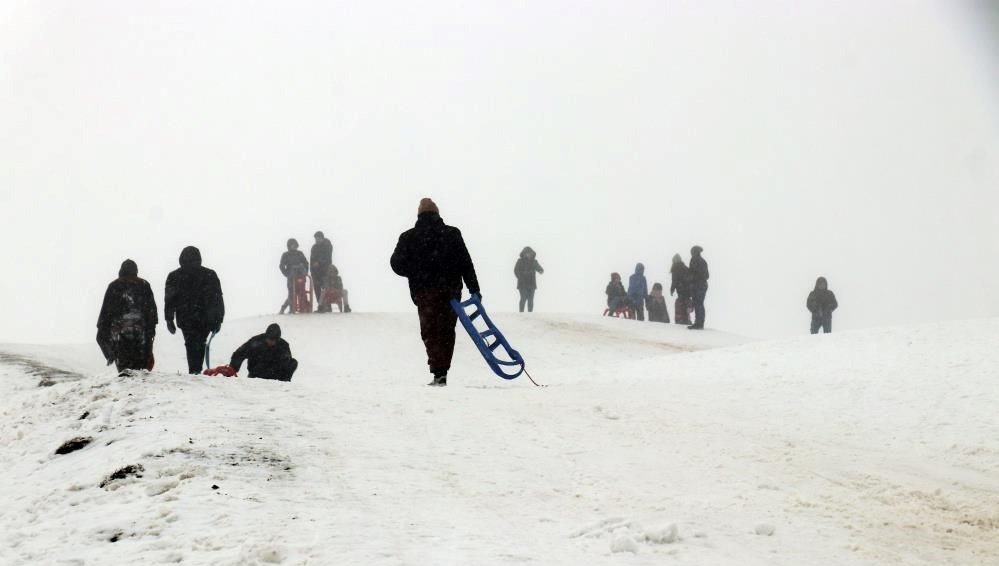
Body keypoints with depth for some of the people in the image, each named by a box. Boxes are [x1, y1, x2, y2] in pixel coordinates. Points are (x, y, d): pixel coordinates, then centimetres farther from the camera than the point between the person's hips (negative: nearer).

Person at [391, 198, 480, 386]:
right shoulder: (452, 234, 4)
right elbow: (466, 263, 1)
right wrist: (474, 288, 5)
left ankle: (438, 372, -13)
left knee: (430, 332, 2)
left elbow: (397, 264, 1)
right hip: (450, 291, 1)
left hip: (424, 293, -1)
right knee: (446, 332, 10)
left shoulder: (408, 237, 2)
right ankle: (441, 372, 6)